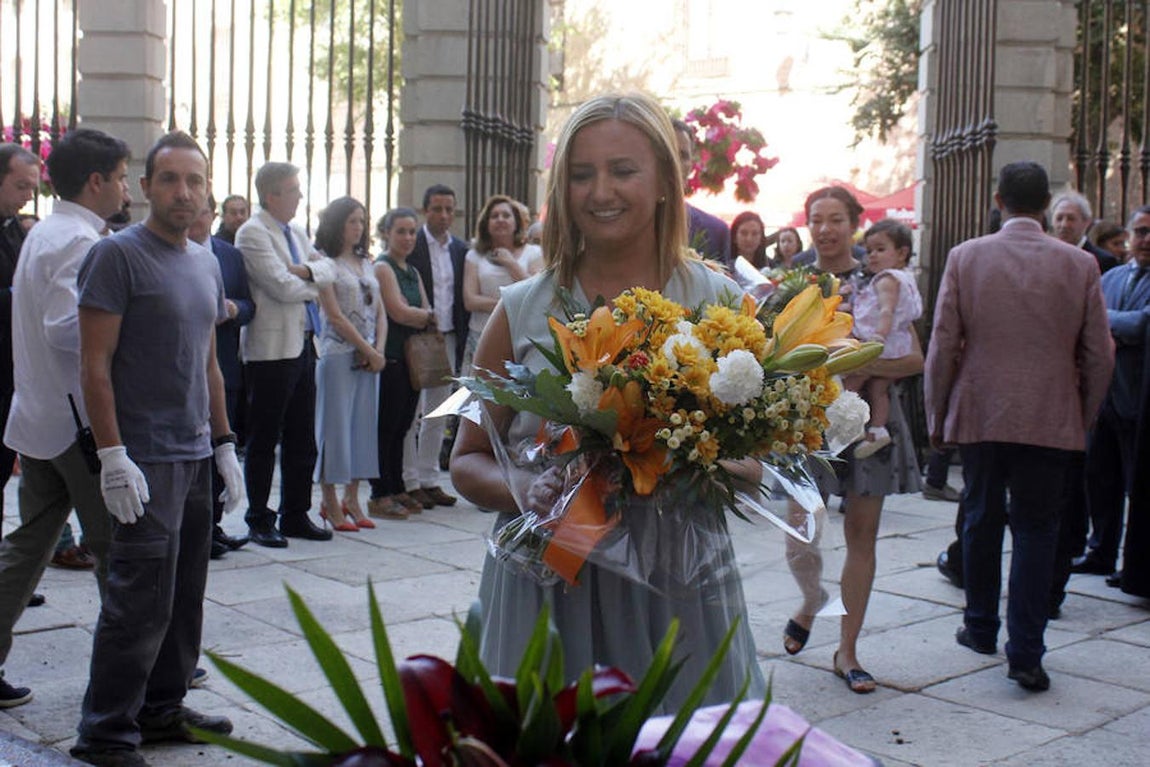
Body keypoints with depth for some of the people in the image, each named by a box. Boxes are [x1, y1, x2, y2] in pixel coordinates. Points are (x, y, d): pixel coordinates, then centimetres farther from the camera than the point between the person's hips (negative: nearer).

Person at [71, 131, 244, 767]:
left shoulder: (206, 263, 14)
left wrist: (223, 443, 16)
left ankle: (162, 709, 26)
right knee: (141, 600, -6)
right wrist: (113, 456, -18)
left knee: (184, 598, 13)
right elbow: (94, 365, -13)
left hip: (197, 455, 8)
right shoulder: (117, 255, -9)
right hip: (145, 460, -7)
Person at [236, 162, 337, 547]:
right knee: (264, 440, 2)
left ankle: (295, 516, 22)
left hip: (302, 344, 8)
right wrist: (315, 283, 0)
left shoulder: (296, 233, 17)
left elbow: (329, 267, 11)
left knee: (302, 439, 12)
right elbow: (282, 287, -18)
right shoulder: (252, 233, -10)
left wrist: (307, 270, -9)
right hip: (272, 349, -8)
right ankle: (259, 521, 11)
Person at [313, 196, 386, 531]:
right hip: (338, 355, -6)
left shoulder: (366, 263, 16)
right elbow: (335, 316, -10)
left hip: (370, 356, 6)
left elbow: (380, 313, 14)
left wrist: (379, 350, -1)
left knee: (364, 424, 7)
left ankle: (352, 499, 16)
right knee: (335, 424, -2)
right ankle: (331, 503, 6)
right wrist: (368, 351, -9)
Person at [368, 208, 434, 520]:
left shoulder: (413, 271, 18)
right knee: (386, 428, -5)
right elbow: (398, 311, -14)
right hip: (390, 358, -8)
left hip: (411, 358, 8)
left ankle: (397, 491, 18)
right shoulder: (382, 268, -6)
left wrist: (416, 316, -9)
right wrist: (427, 316, 1)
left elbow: (428, 313, 11)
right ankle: (380, 496, 0)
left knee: (401, 427, 11)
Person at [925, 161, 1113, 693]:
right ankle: (1026, 653, 2)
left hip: (979, 415, 1)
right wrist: (1083, 418, 14)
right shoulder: (1080, 265, -4)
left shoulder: (965, 257, -5)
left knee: (982, 520, 16)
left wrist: (936, 416, 6)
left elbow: (942, 346, -4)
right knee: (1036, 529, 5)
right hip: (1051, 421, -1)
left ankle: (981, 628, 30)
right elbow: (1099, 356, 0)